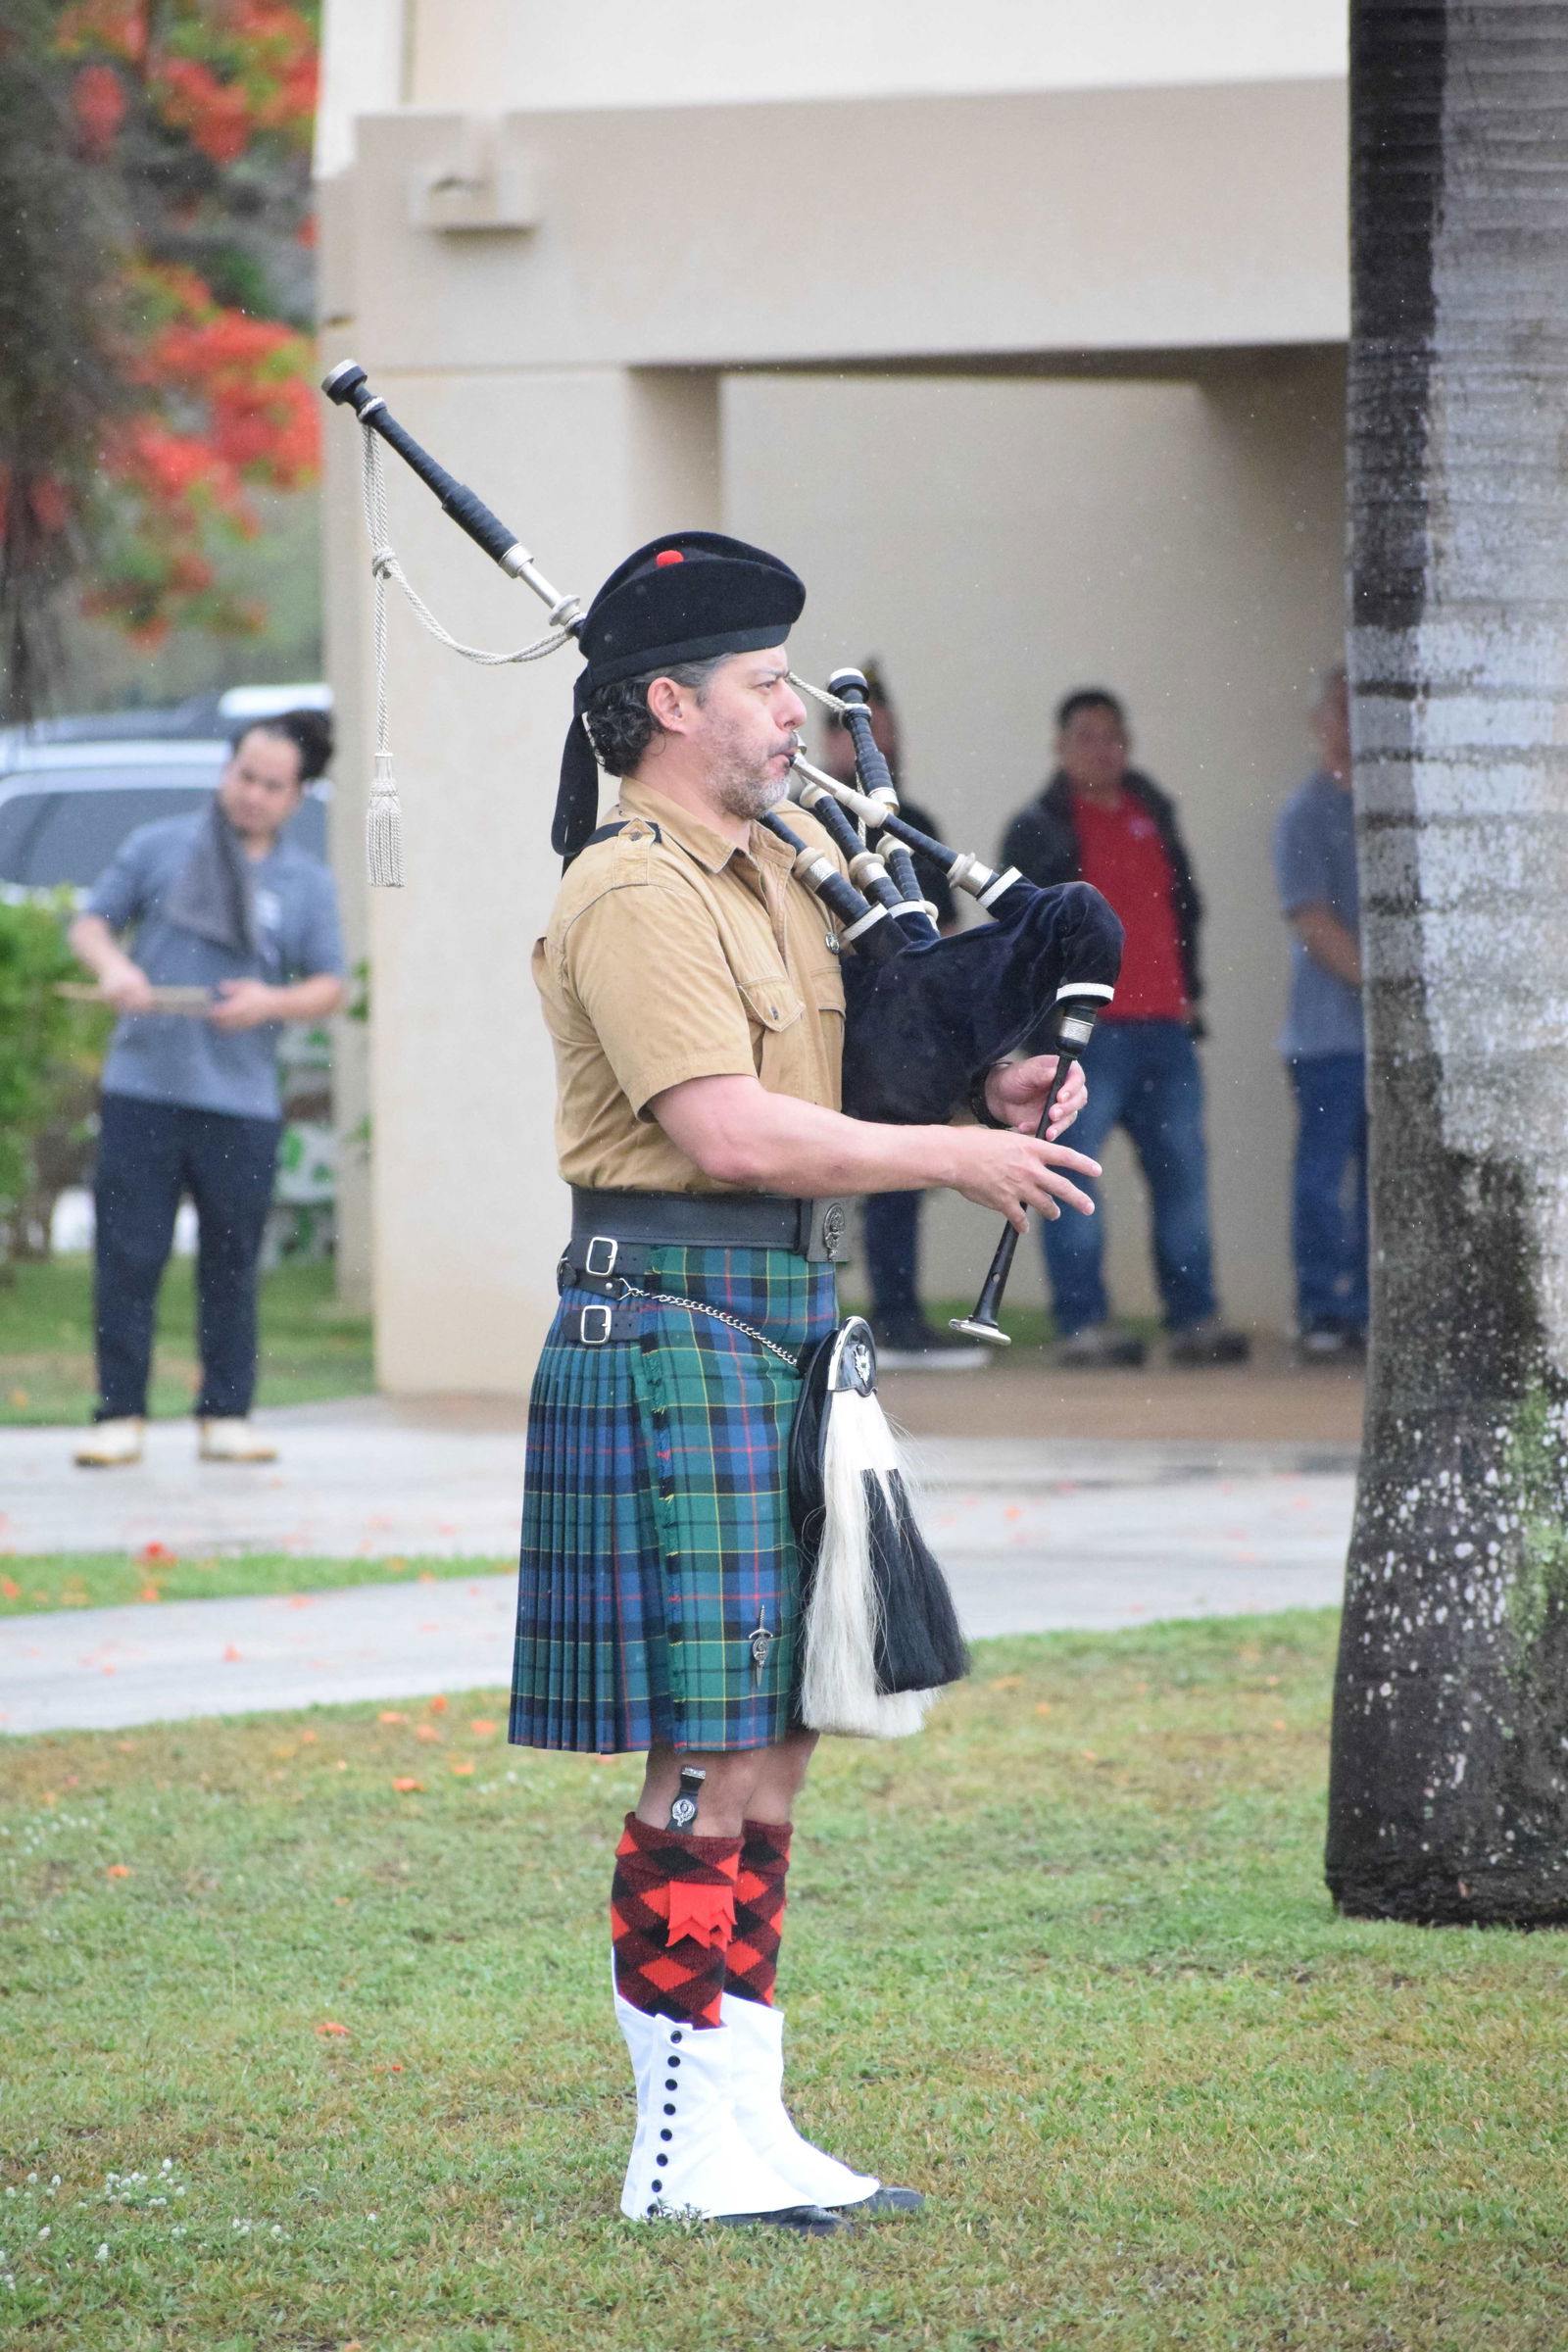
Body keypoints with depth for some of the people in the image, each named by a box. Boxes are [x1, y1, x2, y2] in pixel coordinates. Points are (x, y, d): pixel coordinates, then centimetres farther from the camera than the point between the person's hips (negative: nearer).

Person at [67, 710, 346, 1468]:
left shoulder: (307, 884, 10)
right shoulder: (159, 847, 8)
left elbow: (328, 989, 9)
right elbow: (91, 922, 11)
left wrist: (273, 1002, -12)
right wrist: (111, 965, -11)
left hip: (242, 1101, 1)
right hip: (143, 1087, -1)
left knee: (230, 1264, 4)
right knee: (127, 1256, -2)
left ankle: (225, 1415, 13)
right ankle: (119, 1416, 4)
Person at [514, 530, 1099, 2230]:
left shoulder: (770, 867, 16)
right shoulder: (635, 897, -14)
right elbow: (734, 1131, -23)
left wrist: (984, 1090, 5)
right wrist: (956, 1160, -15)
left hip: (782, 1331, 10)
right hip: (674, 1332, -10)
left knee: (766, 1761, 11)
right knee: (707, 1768, -8)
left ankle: (748, 2130, 16)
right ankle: (686, 2153, -4)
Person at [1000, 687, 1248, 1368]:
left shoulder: (1153, 817, 17)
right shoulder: (1040, 829, 1)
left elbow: (1185, 905, 25)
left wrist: (1187, 989, 15)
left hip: (1164, 1029, 5)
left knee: (1181, 1170, 5)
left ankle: (1192, 1317, 10)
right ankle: (1082, 1321, -4)